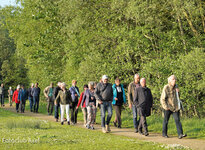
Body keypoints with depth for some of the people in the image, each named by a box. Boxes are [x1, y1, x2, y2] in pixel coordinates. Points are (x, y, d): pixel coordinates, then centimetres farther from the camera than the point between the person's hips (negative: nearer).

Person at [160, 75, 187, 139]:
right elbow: (162, 99, -10)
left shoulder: (175, 87, 9)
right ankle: (164, 133, 23)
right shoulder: (166, 88, -9)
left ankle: (180, 134, -16)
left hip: (175, 107, 4)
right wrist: (166, 107, -15)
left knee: (177, 120, -8)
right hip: (168, 108, -4)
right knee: (166, 121, 8)